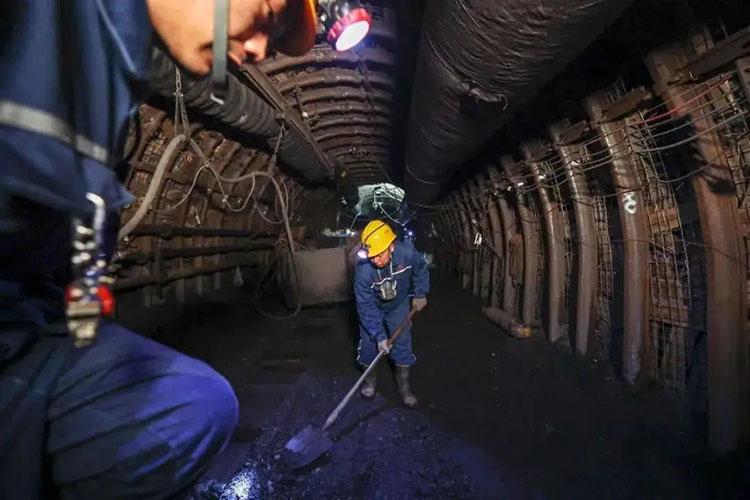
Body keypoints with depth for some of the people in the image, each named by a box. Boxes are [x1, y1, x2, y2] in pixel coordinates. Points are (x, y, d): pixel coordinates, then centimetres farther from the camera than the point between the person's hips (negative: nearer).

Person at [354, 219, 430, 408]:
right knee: (369, 342, 2)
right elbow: (366, 307, -28)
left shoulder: (407, 253, -34)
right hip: (373, 307, -1)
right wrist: (379, 335, -28)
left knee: (402, 342, 1)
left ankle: (404, 384, 19)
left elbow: (421, 268, -7)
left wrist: (420, 294, -6)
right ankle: (370, 378, 29)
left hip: (399, 304, 1)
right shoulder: (363, 270, -37)